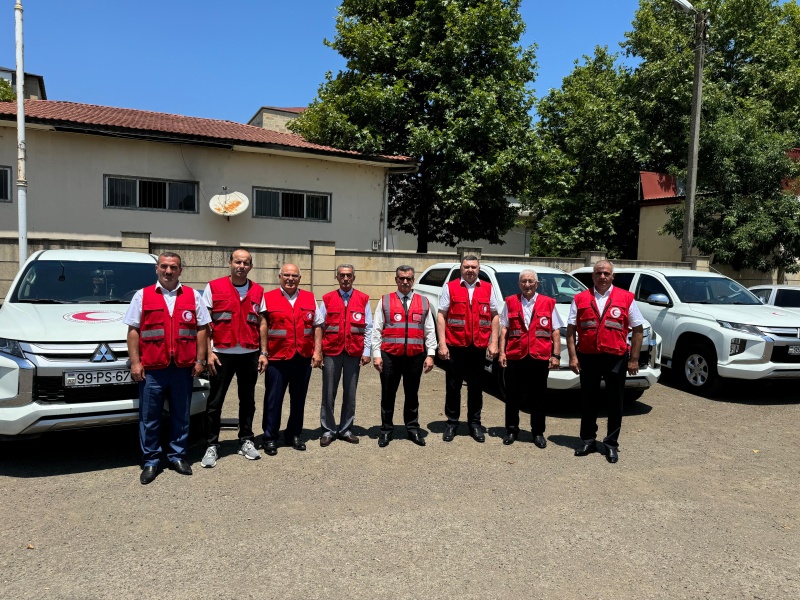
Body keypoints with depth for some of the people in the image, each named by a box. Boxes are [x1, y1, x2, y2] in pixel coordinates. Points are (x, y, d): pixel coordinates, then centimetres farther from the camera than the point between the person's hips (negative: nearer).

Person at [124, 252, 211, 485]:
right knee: (149, 417, 5)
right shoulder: (142, 296, 8)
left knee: (181, 415, 10)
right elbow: (133, 330, 4)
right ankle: (150, 461, 18)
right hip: (151, 369, -1)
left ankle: (177, 456, 23)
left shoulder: (193, 296, 8)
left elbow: (202, 328, 7)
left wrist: (200, 360, 1)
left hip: (183, 368, 1)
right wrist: (135, 362, -3)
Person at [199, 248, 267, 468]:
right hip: (222, 354, -2)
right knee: (215, 401, 3)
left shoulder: (258, 291, 7)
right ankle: (211, 446, 14)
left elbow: (262, 322, 9)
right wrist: (208, 352, -10)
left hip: (250, 354, 3)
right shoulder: (214, 287, -1)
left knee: (247, 400, 11)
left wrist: (263, 352, 3)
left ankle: (246, 441, 24)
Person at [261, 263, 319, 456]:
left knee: (299, 398, 12)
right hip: (277, 358, -3)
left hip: (303, 357, 3)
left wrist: (317, 351, 3)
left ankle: (294, 435, 26)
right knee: (273, 399, 3)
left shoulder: (310, 298, 8)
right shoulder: (268, 298, 0)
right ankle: (270, 438, 16)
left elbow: (316, 326, 10)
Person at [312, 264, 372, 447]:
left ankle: (345, 429, 22)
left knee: (350, 393, 8)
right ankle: (328, 430, 16)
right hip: (331, 352, 0)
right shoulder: (327, 299, 5)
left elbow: (368, 328, 2)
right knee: (329, 393, 4)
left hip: (354, 353, 1)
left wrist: (366, 352, -4)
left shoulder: (363, 300, 4)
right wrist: (317, 351, -5)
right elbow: (319, 326, 2)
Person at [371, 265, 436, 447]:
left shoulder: (423, 303, 8)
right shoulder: (385, 302, 4)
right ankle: (386, 430, 20)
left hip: (415, 357, 1)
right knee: (388, 395, 7)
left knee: (412, 394, 13)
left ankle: (413, 428, 26)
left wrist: (430, 355, 1)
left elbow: (430, 331, 7)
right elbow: (376, 330, 2)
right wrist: (376, 354, -5)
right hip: (390, 356, -1)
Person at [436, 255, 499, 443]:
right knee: (453, 386, 8)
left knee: (476, 386, 11)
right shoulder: (450, 288, 2)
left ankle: (475, 423, 24)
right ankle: (452, 422, 21)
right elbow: (441, 316, -1)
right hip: (455, 345, -1)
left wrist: (494, 343, 0)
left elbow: (494, 316, 8)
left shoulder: (487, 288, 7)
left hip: (479, 346, 2)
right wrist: (442, 344, -8)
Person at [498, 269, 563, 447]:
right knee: (513, 397, 8)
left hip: (540, 358, 0)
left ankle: (538, 432, 21)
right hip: (515, 357, 1)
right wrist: (502, 352, 0)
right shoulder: (510, 302, 8)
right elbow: (504, 329, 7)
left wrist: (556, 355, -1)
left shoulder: (548, 303, 5)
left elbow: (555, 331, 5)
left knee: (538, 398, 8)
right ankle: (511, 430, 22)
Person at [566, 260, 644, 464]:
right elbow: (570, 330, 4)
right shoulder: (580, 299, 5)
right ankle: (588, 440, 23)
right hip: (588, 357, 1)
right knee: (588, 401, 10)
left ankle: (611, 444, 19)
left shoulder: (626, 298, 2)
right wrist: (573, 356, -4)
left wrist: (634, 359, -2)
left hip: (616, 358, -1)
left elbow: (638, 330, 3)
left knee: (614, 403, 7)